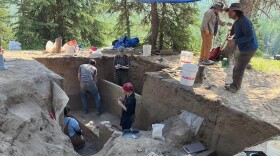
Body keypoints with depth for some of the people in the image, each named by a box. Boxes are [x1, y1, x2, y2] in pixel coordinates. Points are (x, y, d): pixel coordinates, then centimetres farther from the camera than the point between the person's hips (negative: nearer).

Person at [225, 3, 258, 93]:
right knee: (238, 68, 20)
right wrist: (233, 37, 3)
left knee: (239, 69, -1)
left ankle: (235, 87, 13)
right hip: (245, 48, 10)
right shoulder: (237, 21, 8)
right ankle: (235, 84, 35)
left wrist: (235, 41, -22)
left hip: (249, 49, -10)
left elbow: (249, 36, -26)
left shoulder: (244, 21, -23)